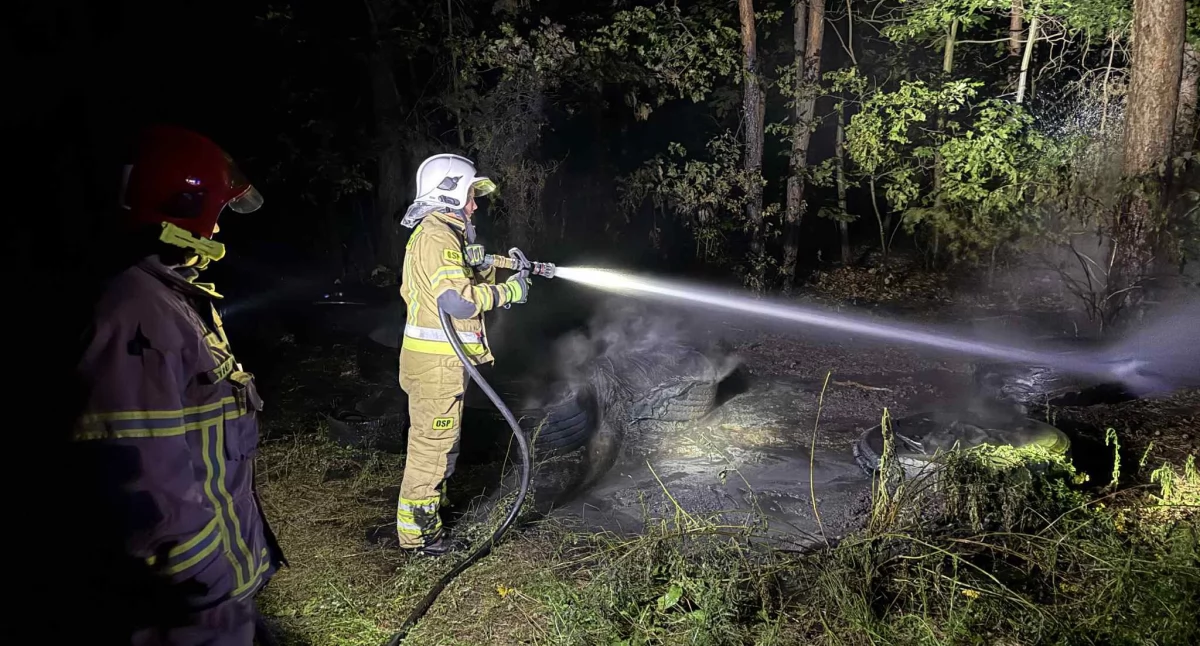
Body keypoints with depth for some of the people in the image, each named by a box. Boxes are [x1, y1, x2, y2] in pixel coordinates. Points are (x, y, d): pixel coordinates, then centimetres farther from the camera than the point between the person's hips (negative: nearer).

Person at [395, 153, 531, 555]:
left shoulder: (442, 233, 19)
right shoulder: (436, 235, -16)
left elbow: (466, 281, 21)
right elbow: (458, 299, -26)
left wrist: (485, 266, 4)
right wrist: (507, 291, -16)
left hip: (440, 360, 11)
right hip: (435, 361, -11)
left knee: (438, 442, 18)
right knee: (432, 444, -3)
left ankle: (426, 520, 30)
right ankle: (417, 531, 7)